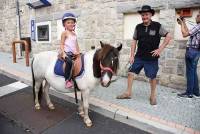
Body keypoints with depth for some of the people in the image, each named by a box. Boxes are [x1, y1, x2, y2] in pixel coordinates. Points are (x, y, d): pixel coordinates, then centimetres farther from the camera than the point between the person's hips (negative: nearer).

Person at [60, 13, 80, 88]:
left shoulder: (74, 34, 18)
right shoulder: (65, 33, 0)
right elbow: (62, 44, -5)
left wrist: (78, 52, 5)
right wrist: (63, 53, -17)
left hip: (74, 53, 7)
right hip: (67, 53, -7)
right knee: (69, 62, -35)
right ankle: (67, 80, -31)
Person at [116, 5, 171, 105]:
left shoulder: (157, 26, -6)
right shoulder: (138, 27, 2)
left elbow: (168, 36, 0)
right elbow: (134, 41, 7)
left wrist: (160, 49, -8)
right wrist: (132, 55, 3)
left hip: (152, 58, -3)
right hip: (139, 56, 3)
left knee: (152, 77, 7)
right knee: (130, 72, 3)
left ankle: (153, 96, 29)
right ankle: (128, 93, 20)